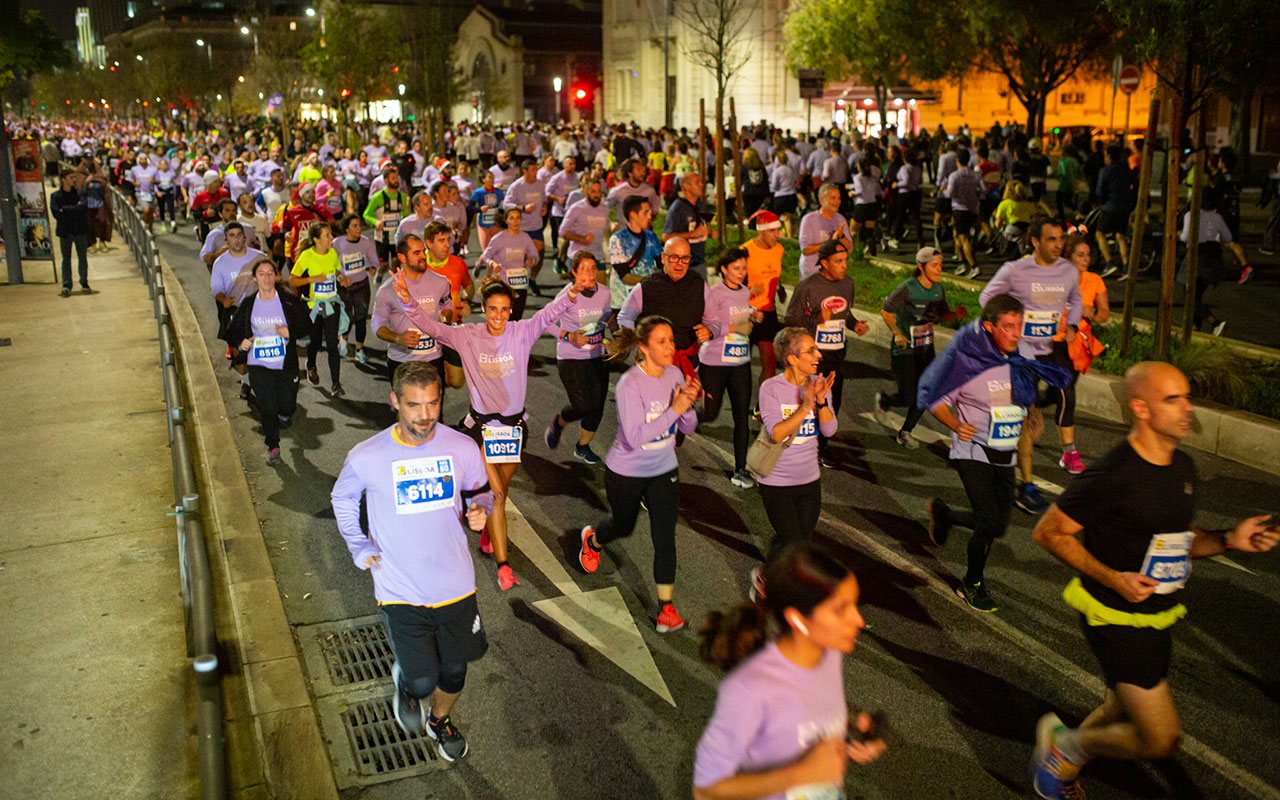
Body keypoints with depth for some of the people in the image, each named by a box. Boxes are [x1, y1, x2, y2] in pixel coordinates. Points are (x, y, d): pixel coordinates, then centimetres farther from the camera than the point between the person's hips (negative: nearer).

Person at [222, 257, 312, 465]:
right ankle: (273, 447, 20)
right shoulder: (248, 304, 2)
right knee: (267, 409, 0)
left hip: (286, 364, -1)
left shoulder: (289, 301, -3)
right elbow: (232, 331, 11)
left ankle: (284, 415, 43)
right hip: (259, 366, 1)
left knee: (287, 407, 4)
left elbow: (306, 326, 3)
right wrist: (240, 343, -11)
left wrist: (290, 332, -17)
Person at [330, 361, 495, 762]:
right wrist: (359, 548, 1)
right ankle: (406, 682, 35)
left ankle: (440, 718, 53)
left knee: (454, 670, 18)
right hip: (400, 590, -2)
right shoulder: (367, 457, -14)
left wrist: (479, 512, -15)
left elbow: (480, 493, 7)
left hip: (455, 583, 2)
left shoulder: (463, 448, -11)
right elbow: (342, 498, 8)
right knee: (423, 681, -5)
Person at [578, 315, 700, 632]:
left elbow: (688, 428, -1)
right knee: (623, 526, 22)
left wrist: (689, 404, -22)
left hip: (664, 470, 3)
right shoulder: (630, 384, -26)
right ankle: (592, 540, 57)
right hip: (626, 472, -3)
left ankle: (667, 608, 7)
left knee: (665, 538, -3)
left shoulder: (675, 375, -8)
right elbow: (635, 437, -32)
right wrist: (674, 409, -34)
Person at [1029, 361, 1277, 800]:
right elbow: (1049, 532, -17)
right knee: (1161, 739, -8)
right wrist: (1113, 579, -23)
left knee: (1123, 715, 24)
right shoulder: (1113, 475, -23)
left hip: (1158, 617, 9)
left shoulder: (1184, 468, 4)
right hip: (1117, 619, -8)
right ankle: (1064, 743, 16)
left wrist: (1230, 539, -4)